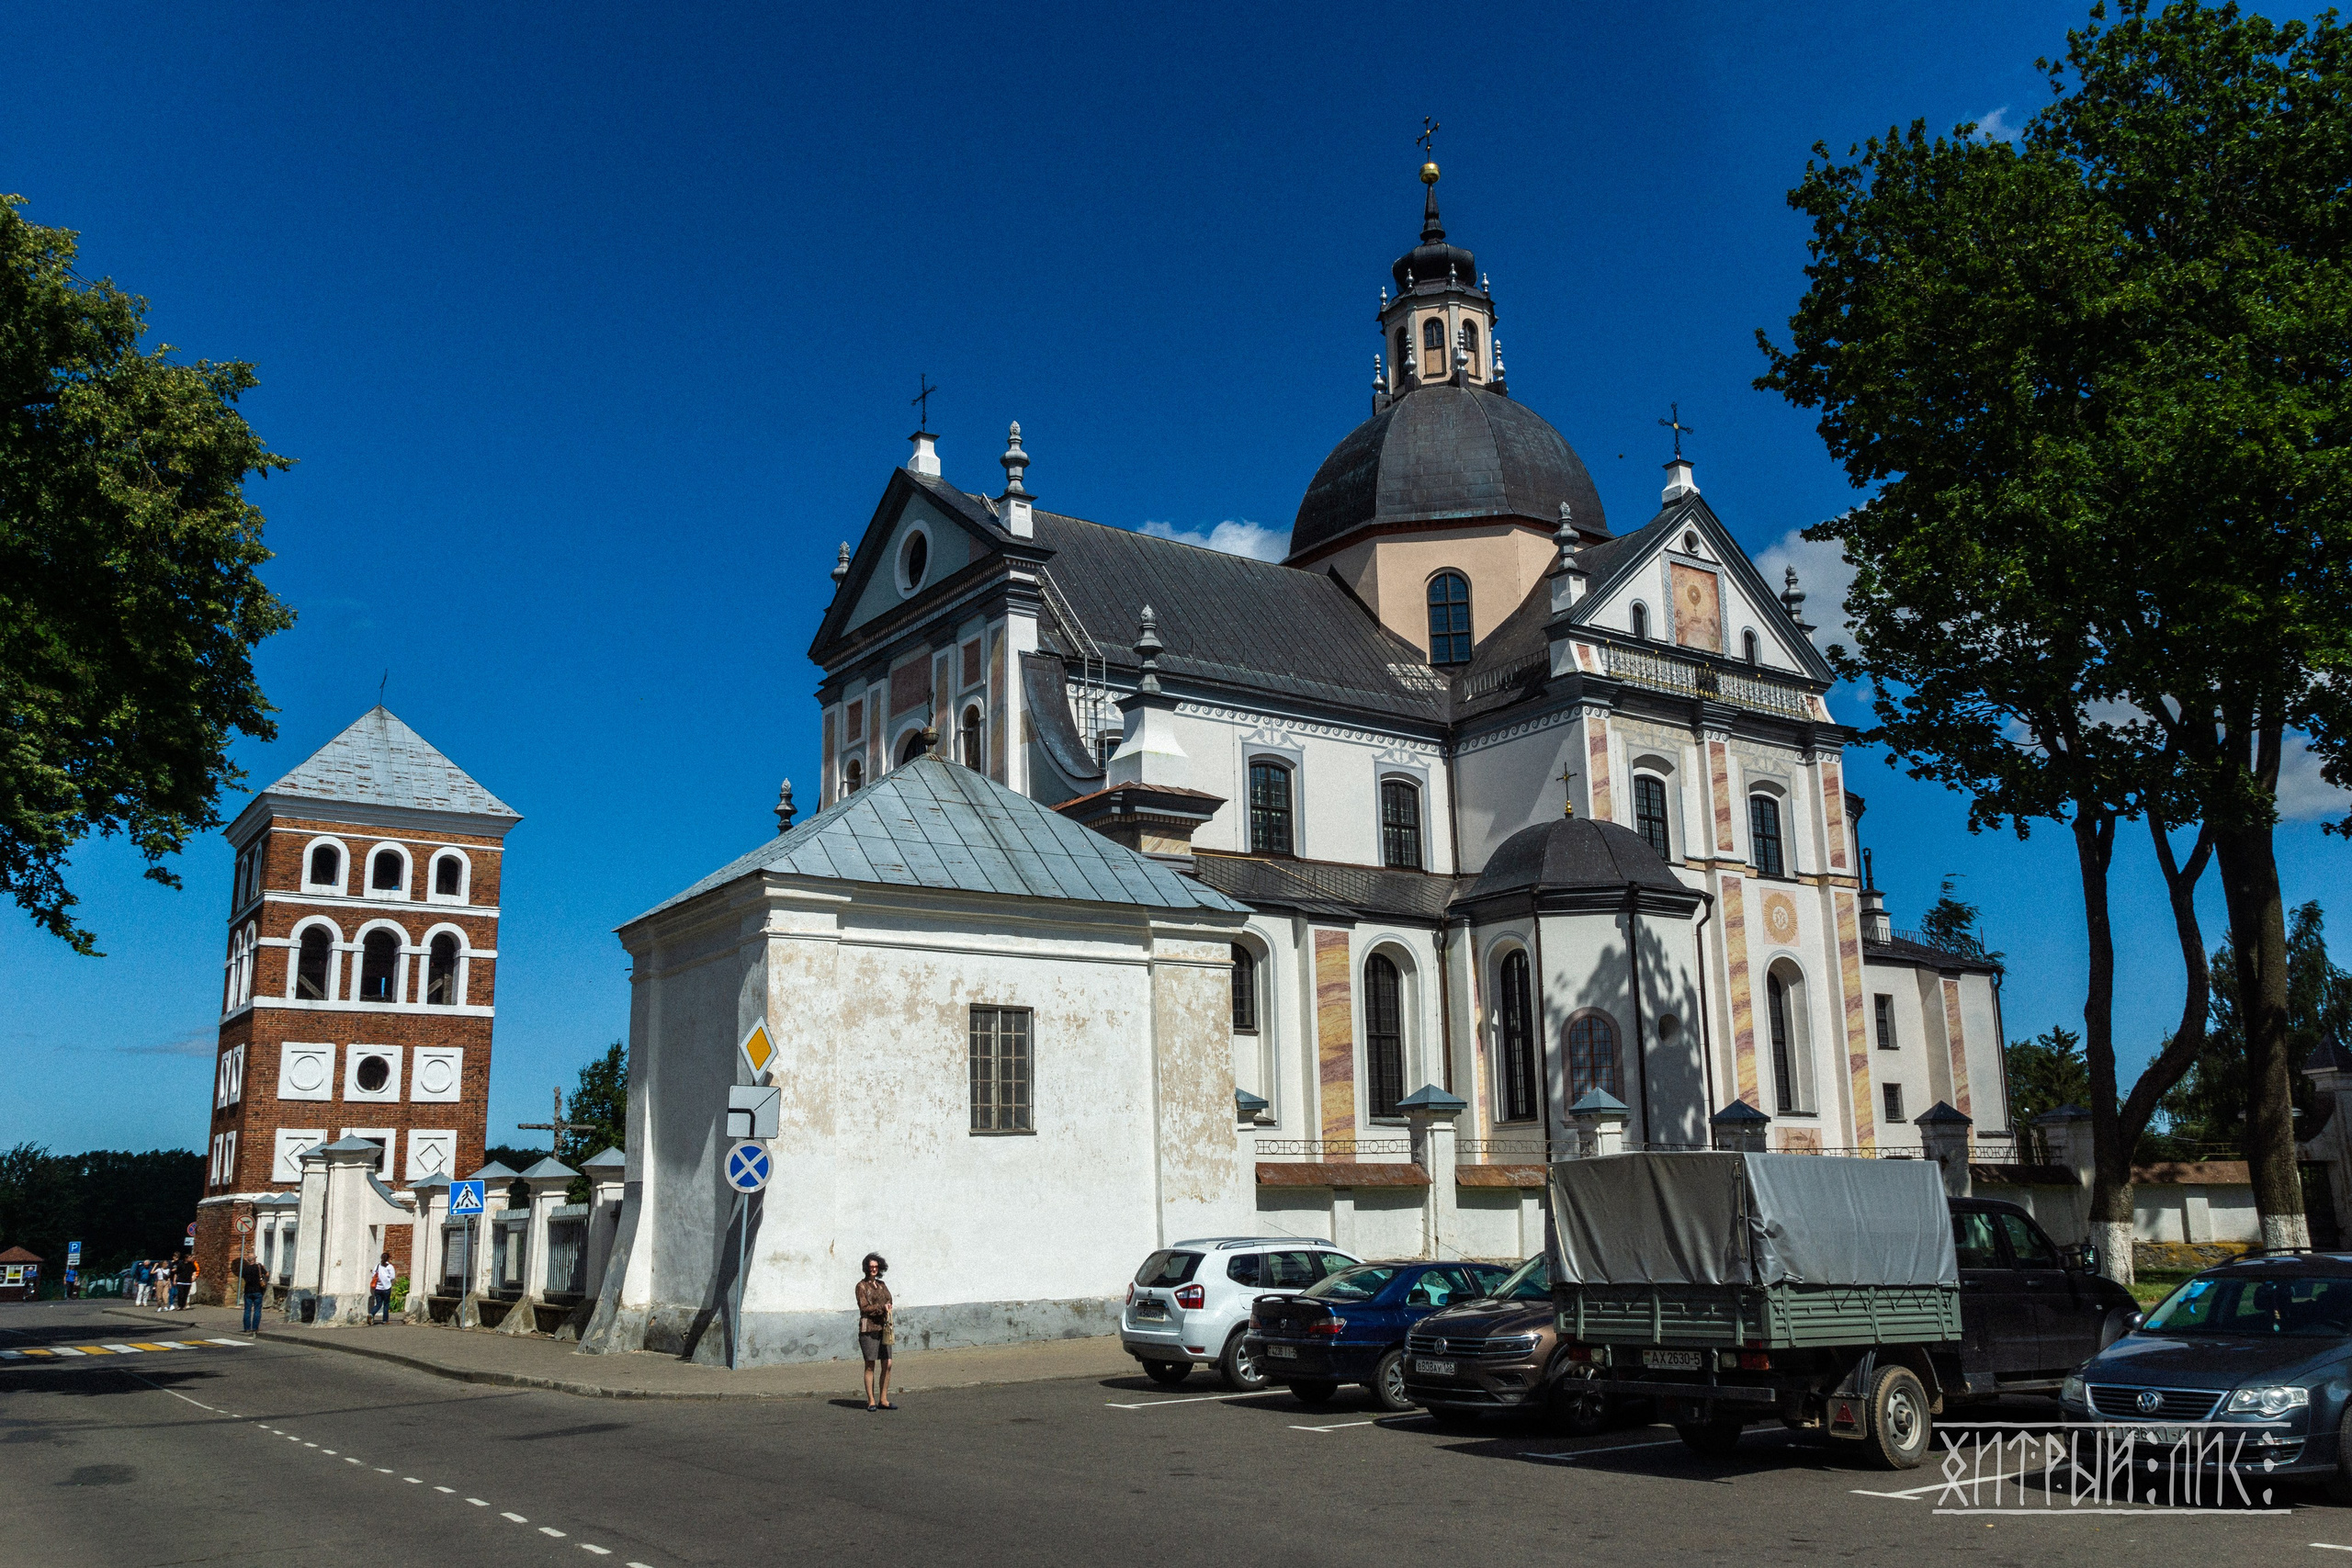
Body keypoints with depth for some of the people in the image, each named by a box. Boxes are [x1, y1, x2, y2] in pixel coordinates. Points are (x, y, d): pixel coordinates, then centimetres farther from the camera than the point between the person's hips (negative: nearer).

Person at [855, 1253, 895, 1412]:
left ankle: (883, 1400, 10)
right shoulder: (862, 1286, -2)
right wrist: (882, 1307, -16)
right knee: (870, 1366, -2)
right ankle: (871, 1401, 4)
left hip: (883, 1328, 6)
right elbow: (864, 1307, -9)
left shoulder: (882, 1285, 17)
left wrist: (889, 1309, 1)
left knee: (887, 1364, 2)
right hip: (869, 1328, -6)